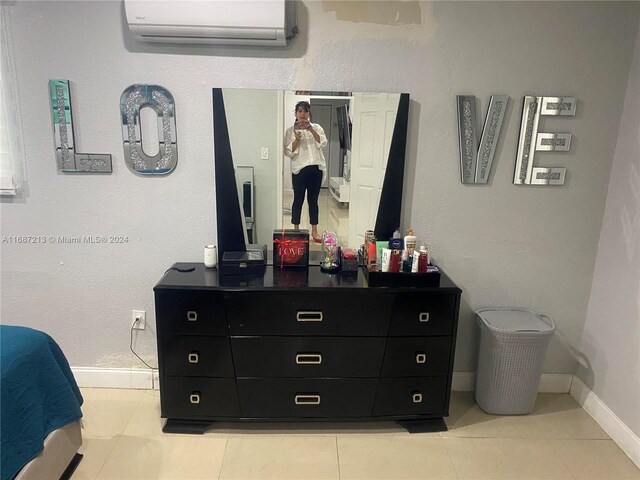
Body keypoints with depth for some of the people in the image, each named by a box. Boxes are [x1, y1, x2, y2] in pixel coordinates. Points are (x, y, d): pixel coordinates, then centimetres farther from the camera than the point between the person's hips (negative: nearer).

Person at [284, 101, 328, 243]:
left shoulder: (316, 127, 9)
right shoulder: (291, 130, 3)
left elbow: (323, 143, -7)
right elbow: (288, 152, -3)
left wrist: (311, 130, -17)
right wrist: (296, 139, -18)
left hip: (316, 168, 2)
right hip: (299, 169, -2)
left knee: (313, 200, 8)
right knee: (298, 200, 2)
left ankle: (314, 231, 16)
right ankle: (296, 230, 12)